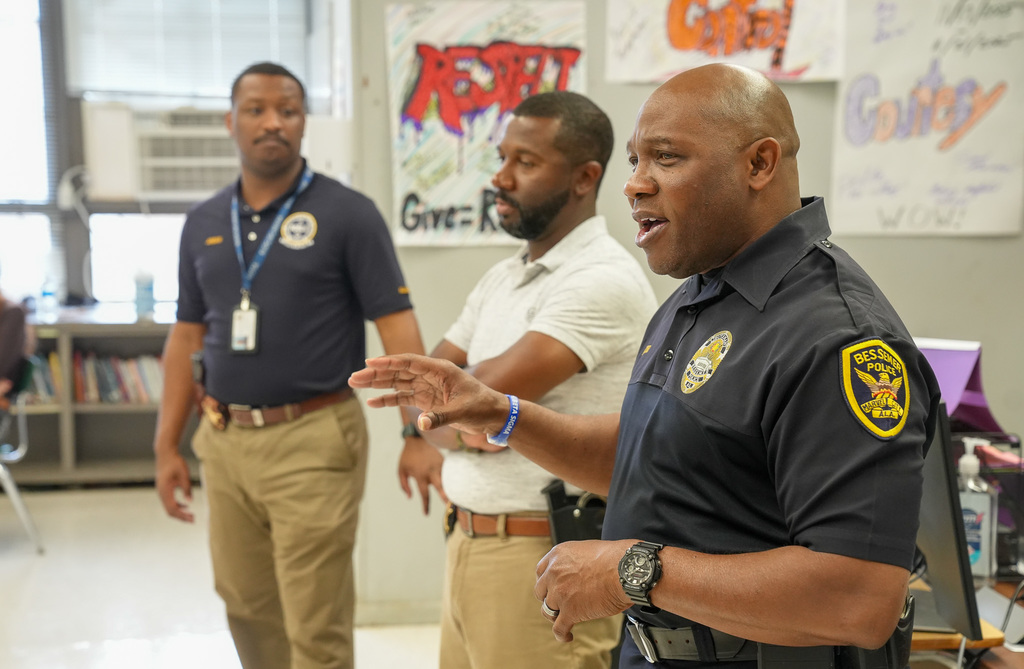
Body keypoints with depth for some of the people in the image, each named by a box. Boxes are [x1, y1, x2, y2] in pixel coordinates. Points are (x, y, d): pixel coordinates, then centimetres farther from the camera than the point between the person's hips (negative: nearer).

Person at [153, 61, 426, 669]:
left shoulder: (347, 214, -7)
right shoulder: (204, 222, 9)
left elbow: (398, 328, -10)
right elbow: (188, 338, 13)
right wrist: (167, 446, 10)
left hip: (313, 438, -5)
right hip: (225, 438, 5)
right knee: (248, 612, 18)